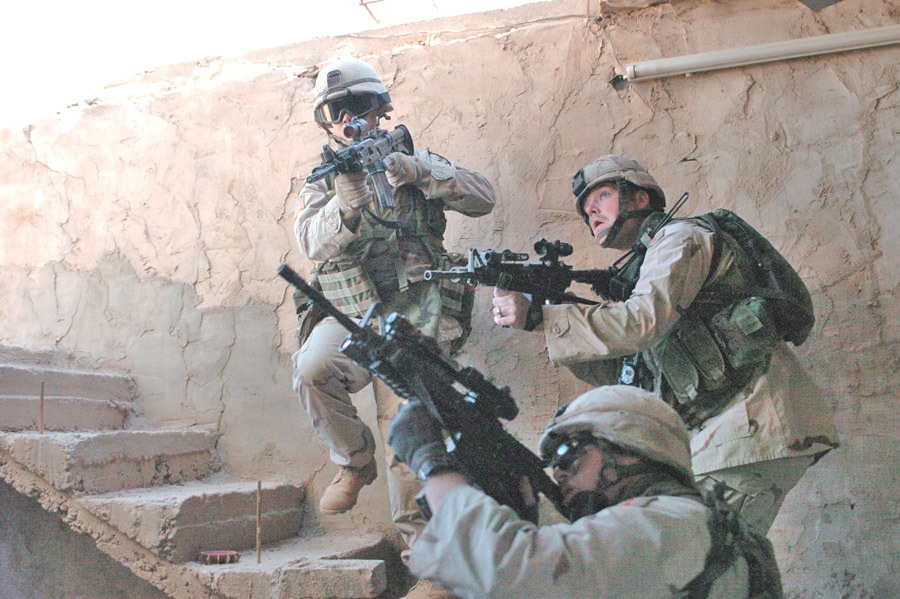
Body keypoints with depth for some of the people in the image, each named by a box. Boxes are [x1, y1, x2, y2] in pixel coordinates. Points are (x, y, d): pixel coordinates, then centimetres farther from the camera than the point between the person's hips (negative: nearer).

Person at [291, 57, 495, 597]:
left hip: (412, 315, -1)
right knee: (311, 371, -29)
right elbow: (315, 243, -6)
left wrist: (415, 171, -15)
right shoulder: (320, 182, 15)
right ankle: (355, 460, -2)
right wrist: (346, 200, -24)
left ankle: (417, 537, 10)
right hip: (348, 314, 1)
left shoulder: (413, 161, 11)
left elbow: (483, 197, -3)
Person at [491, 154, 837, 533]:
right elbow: (624, 372, 17)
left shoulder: (680, 237, -3)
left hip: (753, 423, -9)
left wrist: (537, 317, -19)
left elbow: (644, 321, -21)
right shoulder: (642, 268, 23)